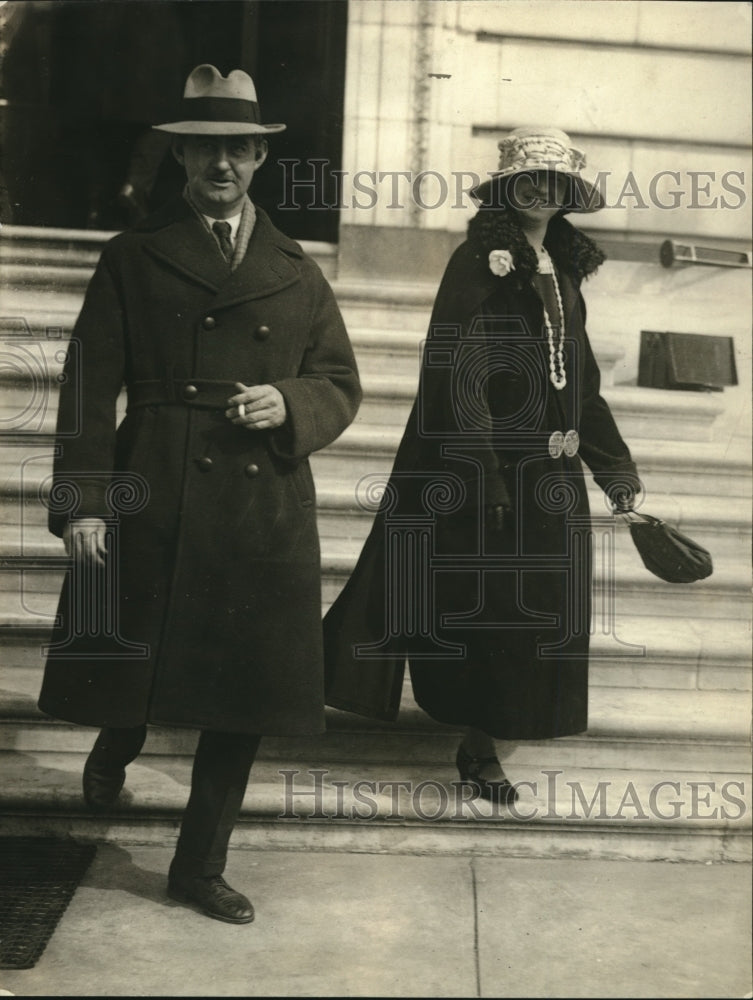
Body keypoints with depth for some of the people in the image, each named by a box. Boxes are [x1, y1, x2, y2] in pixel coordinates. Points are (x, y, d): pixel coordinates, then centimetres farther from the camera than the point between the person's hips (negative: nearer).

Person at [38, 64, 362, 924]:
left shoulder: (296, 273, 13)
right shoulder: (132, 259, 6)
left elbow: (342, 386, 14)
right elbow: (89, 389, -1)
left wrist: (289, 405, -8)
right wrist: (81, 503, -10)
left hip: (264, 509, 2)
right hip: (153, 502, -2)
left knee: (244, 694, 5)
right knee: (133, 665, 8)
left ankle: (199, 866, 22)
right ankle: (115, 746, 47)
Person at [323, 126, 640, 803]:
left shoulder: (565, 269, 15)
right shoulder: (479, 261, -6)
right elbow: (458, 371, -14)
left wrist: (615, 467, 21)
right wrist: (485, 476, -21)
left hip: (554, 473, 7)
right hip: (494, 462, -7)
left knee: (544, 614, 8)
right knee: (496, 608, -2)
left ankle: (491, 751, 20)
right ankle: (485, 752, 13)